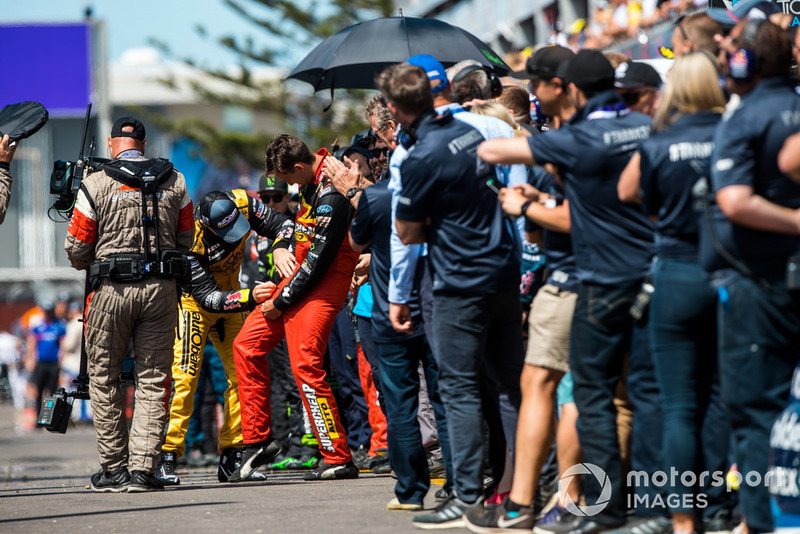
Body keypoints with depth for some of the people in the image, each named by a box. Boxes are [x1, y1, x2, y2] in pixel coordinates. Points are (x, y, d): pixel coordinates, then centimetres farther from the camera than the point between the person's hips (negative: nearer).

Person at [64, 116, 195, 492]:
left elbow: (76, 249, -2)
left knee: (104, 379, 9)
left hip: (112, 289, -2)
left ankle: (113, 468, 10)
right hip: (162, 288, 2)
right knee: (153, 381, 6)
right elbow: (185, 241, 10)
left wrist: (89, 263, 20)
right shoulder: (174, 183, 4)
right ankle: (142, 468, -1)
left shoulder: (96, 185, -6)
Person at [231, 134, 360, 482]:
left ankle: (338, 459, -13)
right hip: (300, 275, 10)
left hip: (322, 284, -10)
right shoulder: (311, 181, 5)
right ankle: (256, 439, 16)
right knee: (246, 345, 10)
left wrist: (281, 302, -14)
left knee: (305, 365, -17)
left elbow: (318, 260, -22)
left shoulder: (331, 198, -25)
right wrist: (283, 247, 12)